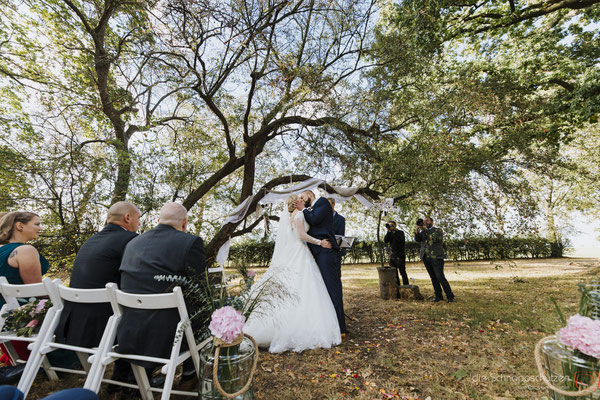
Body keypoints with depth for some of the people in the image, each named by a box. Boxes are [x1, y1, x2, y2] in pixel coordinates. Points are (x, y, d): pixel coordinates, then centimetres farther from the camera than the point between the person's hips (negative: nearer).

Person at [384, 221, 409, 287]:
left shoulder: (400, 232, -1)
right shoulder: (390, 234, 11)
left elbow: (401, 241, -19)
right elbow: (385, 241, -6)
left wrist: (394, 231, -19)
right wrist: (388, 231, -12)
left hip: (400, 256, -5)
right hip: (392, 255, 5)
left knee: (402, 272, -7)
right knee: (394, 273, 7)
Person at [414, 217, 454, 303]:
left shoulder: (438, 230, 6)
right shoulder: (422, 232, 18)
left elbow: (437, 238, -14)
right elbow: (417, 239, 2)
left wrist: (426, 230, -15)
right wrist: (417, 230, -12)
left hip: (436, 257, -4)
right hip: (426, 258, 4)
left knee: (440, 277, -9)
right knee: (433, 278, 7)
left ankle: (450, 296, 2)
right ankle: (438, 296, 15)